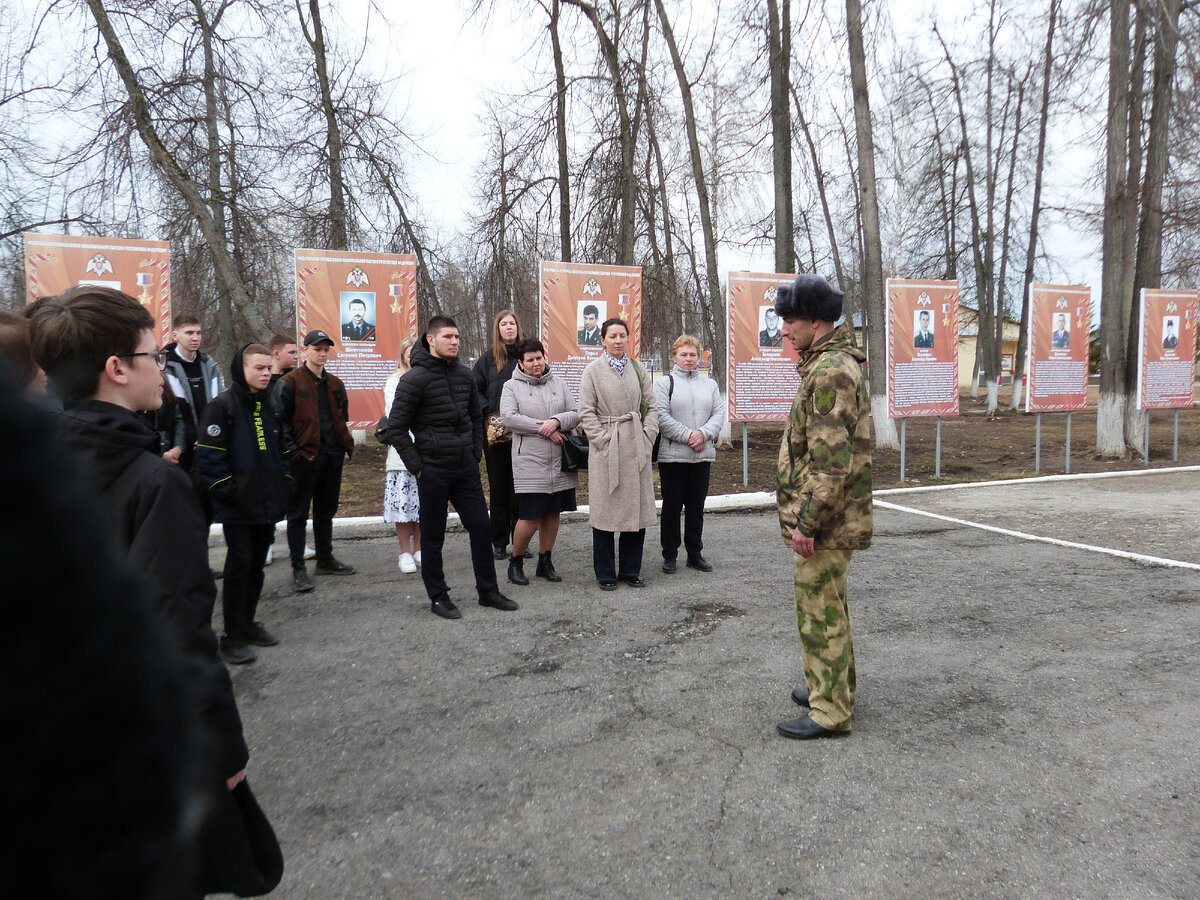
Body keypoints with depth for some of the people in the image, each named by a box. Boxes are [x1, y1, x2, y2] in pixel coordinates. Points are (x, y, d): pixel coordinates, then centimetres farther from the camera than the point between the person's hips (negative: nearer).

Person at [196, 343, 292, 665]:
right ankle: (232, 637, 8)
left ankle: (248, 624, 27)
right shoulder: (222, 406, -9)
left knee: (256, 565, 14)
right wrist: (228, 491, -16)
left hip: (267, 504, 7)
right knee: (239, 566, -2)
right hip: (238, 507, -6)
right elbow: (209, 457, -12)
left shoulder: (269, 406, 13)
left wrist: (284, 486, 11)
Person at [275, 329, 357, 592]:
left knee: (326, 511, 16)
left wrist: (347, 445, 9)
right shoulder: (290, 383, -5)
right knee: (298, 514, 1)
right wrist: (291, 450, -15)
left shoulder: (335, 384, 14)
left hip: (332, 456, 6)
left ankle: (325, 559, 28)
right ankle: (298, 568, 6)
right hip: (305, 456, -6)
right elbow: (280, 420, -8)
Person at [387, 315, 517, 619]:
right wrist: (417, 466, -11)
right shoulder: (415, 379, -10)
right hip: (433, 469, -5)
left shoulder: (465, 375, 7)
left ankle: (487, 591, 22)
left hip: (466, 468, 5)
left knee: (481, 528, 8)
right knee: (433, 537, 7)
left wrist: (476, 453, 10)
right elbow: (396, 426, -9)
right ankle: (438, 597, 21)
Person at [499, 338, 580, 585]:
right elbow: (509, 418, -11)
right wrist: (544, 430, -14)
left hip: (559, 462, 4)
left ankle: (545, 562, 25)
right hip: (529, 462, -4)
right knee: (530, 518, -7)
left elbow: (575, 414, 7)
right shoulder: (511, 386, 3)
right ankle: (515, 562, 15)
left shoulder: (559, 383, 13)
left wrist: (557, 421, -14)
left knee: (553, 513, 10)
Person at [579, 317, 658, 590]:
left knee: (638, 509, 7)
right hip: (606, 450, -4)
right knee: (605, 511, 2)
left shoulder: (637, 369, 11)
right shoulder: (593, 370, 0)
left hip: (636, 448, 4)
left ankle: (630, 570, 21)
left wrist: (648, 436, 0)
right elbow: (586, 412, -4)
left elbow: (651, 406, 11)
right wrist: (602, 439, -11)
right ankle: (605, 574, 14)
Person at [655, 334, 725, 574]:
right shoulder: (664, 383, 2)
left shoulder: (710, 385, 15)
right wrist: (688, 436, -15)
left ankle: (695, 554, 20)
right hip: (672, 455, -3)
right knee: (671, 507, 3)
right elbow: (662, 417, -9)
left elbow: (719, 414, 5)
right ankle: (669, 555, 13)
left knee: (696, 506, 9)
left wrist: (703, 433, -13)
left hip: (703, 455, 4)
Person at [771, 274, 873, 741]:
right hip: (832, 517, 11)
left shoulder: (830, 371, -20)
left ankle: (829, 711, 10)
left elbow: (830, 459, -26)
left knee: (819, 612, -1)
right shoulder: (832, 362, 15)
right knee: (829, 605, 21)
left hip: (823, 520, -11)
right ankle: (835, 685, 36)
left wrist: (806, 521, -23)